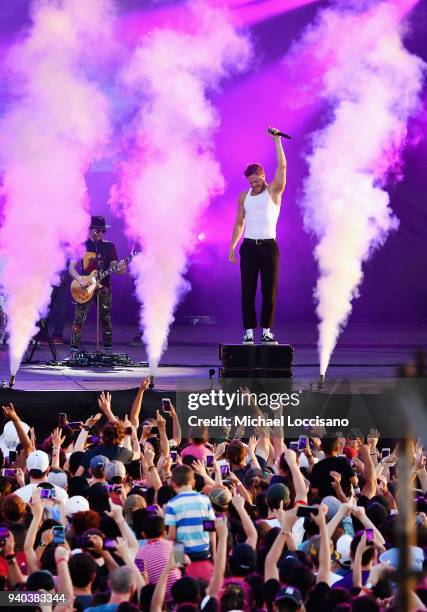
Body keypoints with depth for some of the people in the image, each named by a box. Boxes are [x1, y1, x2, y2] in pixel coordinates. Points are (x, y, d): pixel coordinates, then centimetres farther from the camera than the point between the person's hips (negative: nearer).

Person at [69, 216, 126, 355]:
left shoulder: (109, 247, 8)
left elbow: (113, 267, 2)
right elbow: (71, 267, 3)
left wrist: (119, 269, -21)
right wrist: (79, 279, -15)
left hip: (103, 288, 1)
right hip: (85, 288, -1)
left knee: (106, 321, 0)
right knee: (79, 320, -8)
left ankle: (108, 351, 8)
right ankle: (74, 352, -5)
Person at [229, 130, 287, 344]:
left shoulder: (273, 191, 1)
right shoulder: (244, 196, 10)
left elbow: (282, 167, -11)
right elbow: (239, 223, 15)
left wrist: (277, 141, -14)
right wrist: (232, 246, 7)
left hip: (268, 246, -2)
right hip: (249, 246, 2)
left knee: (269, 290, 0)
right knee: (248, 291, -1)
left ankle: (266, 331, 8)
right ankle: (249, 331, 3)